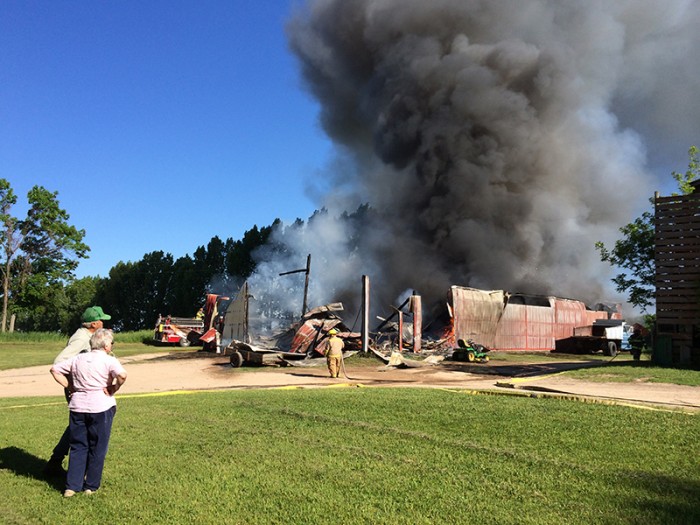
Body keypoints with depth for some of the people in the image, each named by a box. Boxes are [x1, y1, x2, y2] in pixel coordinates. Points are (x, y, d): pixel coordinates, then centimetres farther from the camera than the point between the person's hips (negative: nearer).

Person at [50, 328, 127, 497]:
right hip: (101, 407, -4)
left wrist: (69, 386, 11)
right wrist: (113, 389, -10)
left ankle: (72, 486, 14)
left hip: (78, 407, 5)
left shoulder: (78, 359, 8)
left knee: (78, 447, 15)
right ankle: (91, 485, 18)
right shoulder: (109, 360, -10)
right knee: (97, 448, 10)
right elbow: (122, 375, -27)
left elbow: (54, 369, 13)